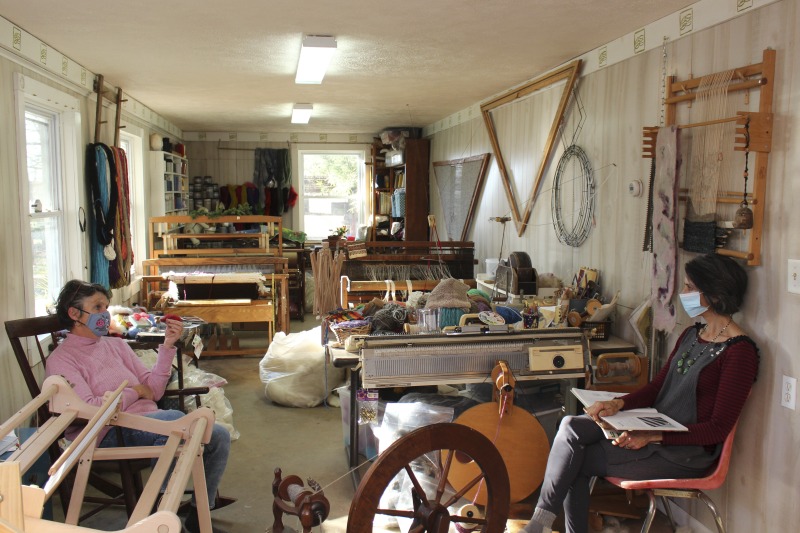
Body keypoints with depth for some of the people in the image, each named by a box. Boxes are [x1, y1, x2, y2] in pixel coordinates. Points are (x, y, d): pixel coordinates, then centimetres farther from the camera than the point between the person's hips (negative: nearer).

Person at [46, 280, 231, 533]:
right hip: (111, 434, -7)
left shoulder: (116, 344, 19)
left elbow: (153, 391, 11)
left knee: (220, 435, -13)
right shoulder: (61, 359, 1)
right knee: (175, 418, -35)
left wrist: (168, 345, 2)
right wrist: (135, 391, -4)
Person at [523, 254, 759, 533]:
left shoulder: (740, 350, -15)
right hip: (653, 428, 8)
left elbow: (718, 428, -17)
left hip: (687, 451, -8)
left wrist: (653, 437, -24)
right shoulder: (691, 334, 11)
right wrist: (618, 403, -9)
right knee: (572, 426, -13)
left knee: (576, 461, -16)